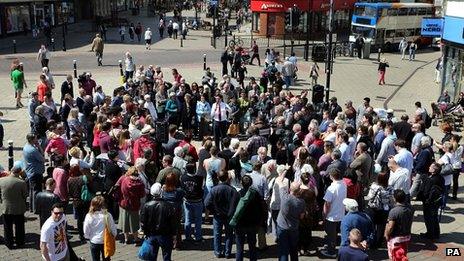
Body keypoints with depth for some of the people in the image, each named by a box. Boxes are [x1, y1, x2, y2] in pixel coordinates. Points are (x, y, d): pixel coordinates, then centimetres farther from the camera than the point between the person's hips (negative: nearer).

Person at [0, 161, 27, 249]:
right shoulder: (21, 182, -22)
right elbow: (25, 195, -11)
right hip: (19, 209, -2)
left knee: (7, 227, 17)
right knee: (19, 226, 16)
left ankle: (9, 243, 27)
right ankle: (19, 242, 29)